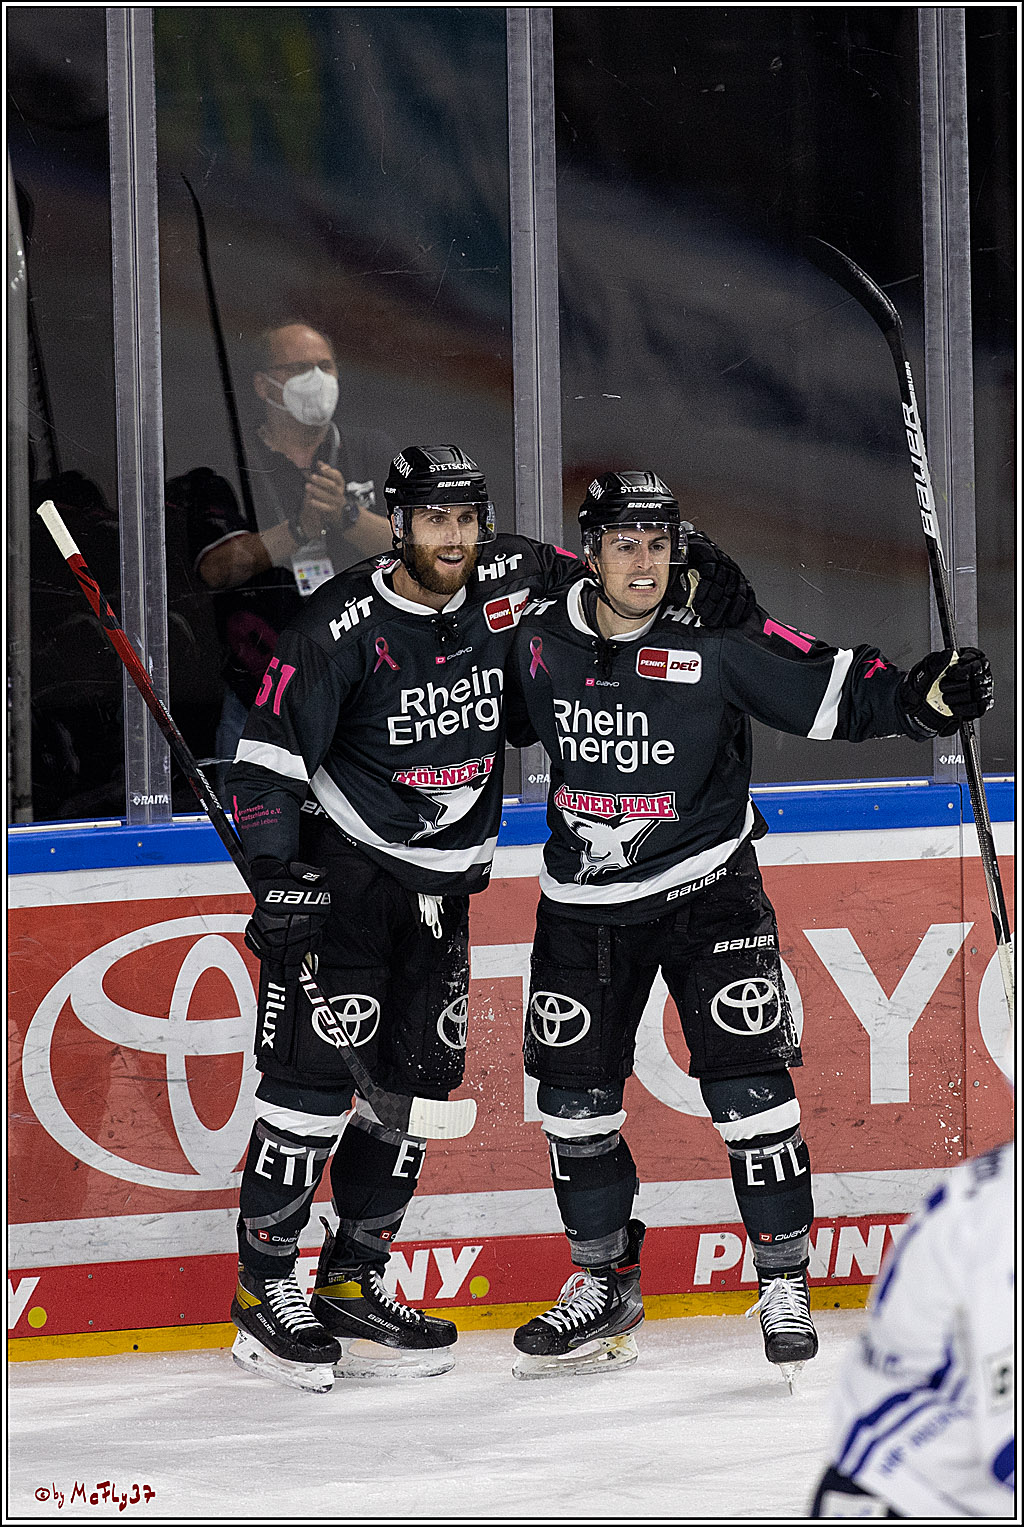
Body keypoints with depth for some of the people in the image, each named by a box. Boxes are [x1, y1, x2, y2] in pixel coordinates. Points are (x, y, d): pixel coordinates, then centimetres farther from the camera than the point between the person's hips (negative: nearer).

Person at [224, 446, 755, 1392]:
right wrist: (279, 878, -25)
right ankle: (266, 1291, -5)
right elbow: (268, 755, -17)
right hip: (341, 867, -6)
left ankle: (351, 1281, 16)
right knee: (316, 1066, -11)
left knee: (419, 1075, 7)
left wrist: (697, 583, -1)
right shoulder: (343, 628, -18)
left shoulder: (510, 586, -4)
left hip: (442, 884, 6)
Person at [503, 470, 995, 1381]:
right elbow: (497, 723, 16)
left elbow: (831, 690, -13)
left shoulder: (719, 642, -11)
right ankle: (605, 1286, 21)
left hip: (706, 887, -3)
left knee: (745, 1080, -12)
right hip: (585, 900, 3)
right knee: (575, 1095, 5)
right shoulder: (542, 643, -2)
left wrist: (922, 698, -27)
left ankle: (785, 1284, -1)